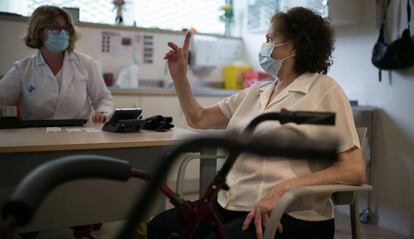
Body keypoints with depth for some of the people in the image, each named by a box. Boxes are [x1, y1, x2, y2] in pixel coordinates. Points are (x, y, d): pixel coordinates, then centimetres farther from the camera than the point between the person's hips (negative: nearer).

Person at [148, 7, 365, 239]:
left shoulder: (325, 91, -4)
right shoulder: (256, 92, 15)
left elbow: (355, 170, -12)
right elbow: (199, 119, 23)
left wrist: (283, 189, -23)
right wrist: (180, 77, 10)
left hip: (289, 216, -6)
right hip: (231, 204, 6)